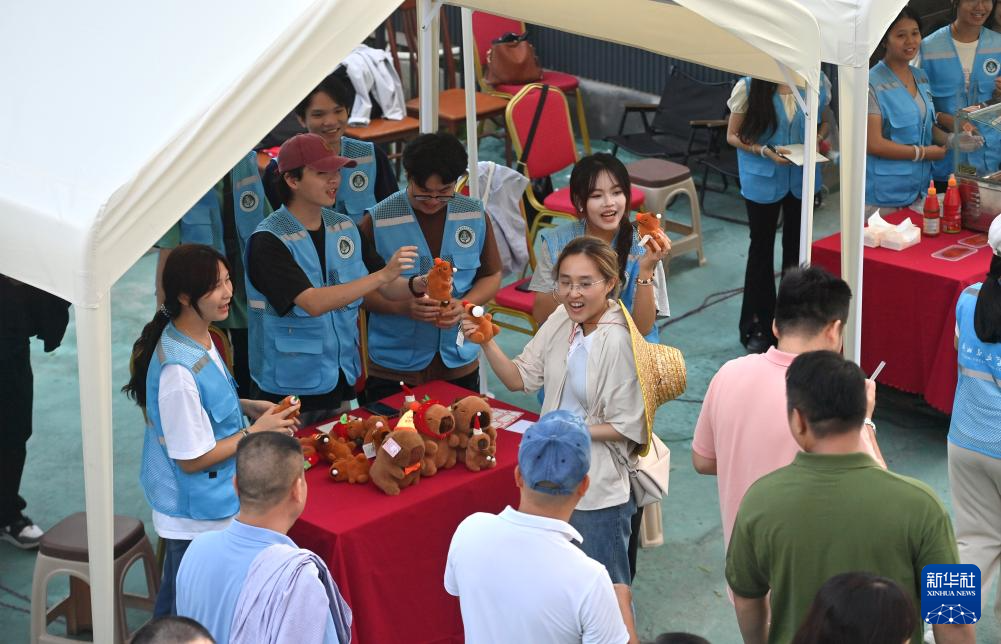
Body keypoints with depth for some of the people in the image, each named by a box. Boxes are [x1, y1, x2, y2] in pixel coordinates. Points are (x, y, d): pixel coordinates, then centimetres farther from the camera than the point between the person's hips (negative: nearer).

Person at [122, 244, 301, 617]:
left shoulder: (198, 337, -1)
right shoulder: (178, 370, -30)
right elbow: (192, 458, -24)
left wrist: (248, 407, 2)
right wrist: (255, 432, -16)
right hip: (197, 518, -9)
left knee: (173, 606, 25)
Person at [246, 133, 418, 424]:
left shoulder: (344, 228, 3)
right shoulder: (268, 241, -16)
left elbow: (387, 288, 7)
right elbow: (313, 303, -27)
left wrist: (417, 286, -15)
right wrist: (382, 275, -31)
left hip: (341, 380, 6)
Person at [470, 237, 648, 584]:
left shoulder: (619, 342, -23)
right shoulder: (562, 321, -2)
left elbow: (628, 428, -18)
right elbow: (520, 378, 4)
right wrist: (486, 342, -10)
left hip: (600, 488, -7)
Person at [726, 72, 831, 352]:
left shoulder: (819, 84, -10)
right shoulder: (749, 87, -18)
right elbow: (733, 135, -7)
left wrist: (819, 137, -12)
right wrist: (765, 151, -22)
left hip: (803, 178, 3)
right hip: (763, 179, -3)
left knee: (796, 245, 15)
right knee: (762, 247, 11)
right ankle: (758, 327, 24)